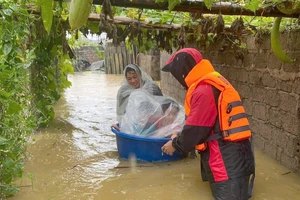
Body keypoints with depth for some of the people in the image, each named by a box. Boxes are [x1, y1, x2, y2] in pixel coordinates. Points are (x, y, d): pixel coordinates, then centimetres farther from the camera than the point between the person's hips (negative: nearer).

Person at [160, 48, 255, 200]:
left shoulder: (203, 91, -20)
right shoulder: (213, 83, 15)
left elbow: (196, 129, -18)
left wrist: (175, 145, 1)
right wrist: (180, 139, 21)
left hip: (228, 159, -11)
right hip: (232, 156, 11)